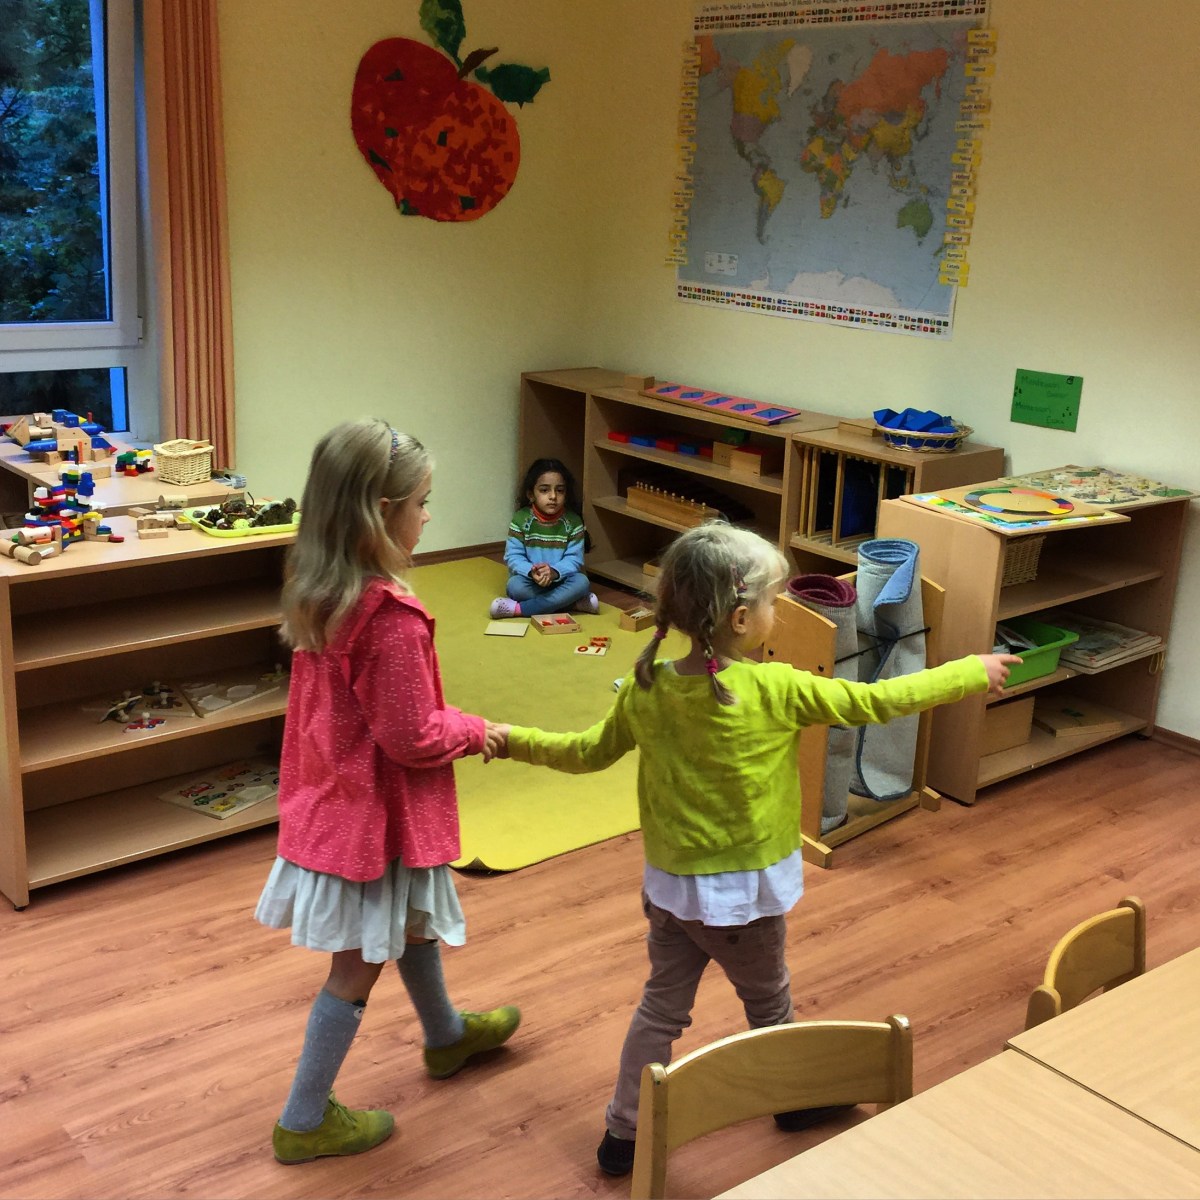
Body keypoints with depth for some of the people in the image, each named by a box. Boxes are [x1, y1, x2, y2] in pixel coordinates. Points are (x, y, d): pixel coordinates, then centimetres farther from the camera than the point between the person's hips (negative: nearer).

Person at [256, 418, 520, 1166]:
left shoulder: (316, 591, -4)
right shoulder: (392, 618, -31)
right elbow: (412, 739, -25)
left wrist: (453, 723, 6)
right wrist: (476, 732, -7)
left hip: (335, 791, 9)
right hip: (381, 809, -9)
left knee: (411, 923, 29)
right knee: (359, 964, 10)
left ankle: (447, 1036, 53)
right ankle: (305, 1120, 26)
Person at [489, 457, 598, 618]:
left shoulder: (573, 522, -5)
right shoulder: (521, 519, -7)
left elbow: (574, 559, -9)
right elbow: (513, 556, -10)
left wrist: (554, 571, -31)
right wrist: (532, 571, -31)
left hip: (560, 582, 1)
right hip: (531, 583, -1)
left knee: (581, 582, -29)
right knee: (515, 585, -33)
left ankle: (519, 609, -29)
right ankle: (575, 604, -26)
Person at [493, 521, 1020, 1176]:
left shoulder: (646, 688, -10)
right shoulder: (773, 691, -24)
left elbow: (591, 750, 3)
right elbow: (877, 701, -16)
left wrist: (512, 740, 20)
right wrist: (974, 673, -4)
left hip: (668, 884, 4)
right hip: (743, 892, -4)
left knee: (662, 1004, 19)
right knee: (768, 1001, 21)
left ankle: (624, 1131, 28)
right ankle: (796, 1099, 44)